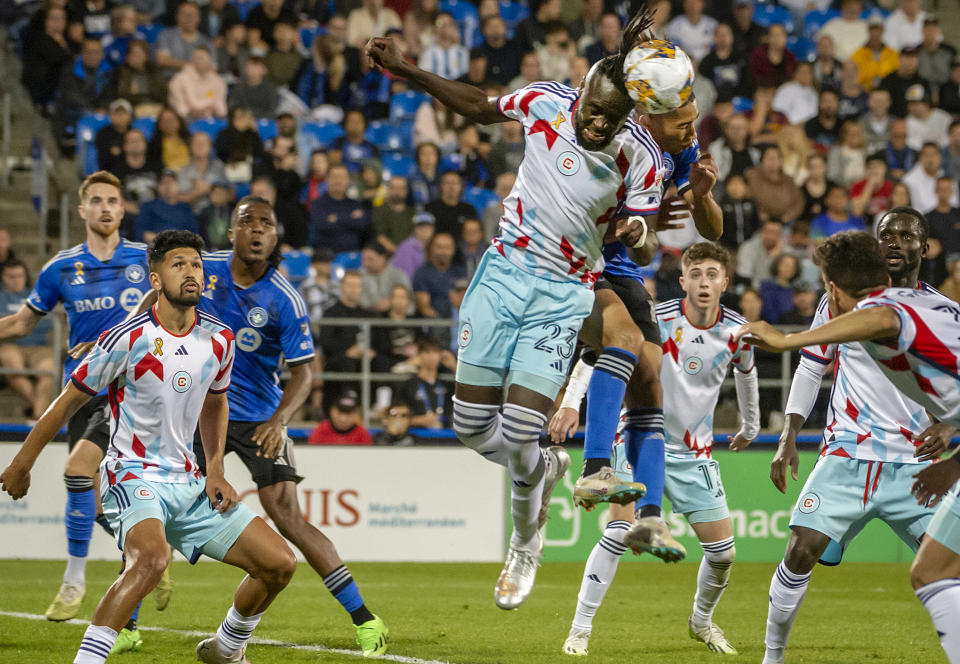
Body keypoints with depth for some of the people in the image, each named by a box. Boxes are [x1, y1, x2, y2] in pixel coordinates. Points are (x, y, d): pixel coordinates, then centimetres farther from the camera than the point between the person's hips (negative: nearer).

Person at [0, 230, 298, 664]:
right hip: (134, 478, -6)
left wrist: (216, 472, 12)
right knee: (151, 558, -37)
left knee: (279, 563, 1)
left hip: (188, 483, 6)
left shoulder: (219, 340, 3)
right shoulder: (128, 339, -14)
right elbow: (71, 399, -3)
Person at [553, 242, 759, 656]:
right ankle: (581, 628, -10)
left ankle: (702, 621, 31)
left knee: (723, 551, 2)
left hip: (694, 453, 4)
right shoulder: (656, 320, -18)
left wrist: (751, 427, 30)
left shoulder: (736, 332, -5)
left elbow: (746, 372, 17)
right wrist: (571, 402, -27)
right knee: (619, 532, -21)